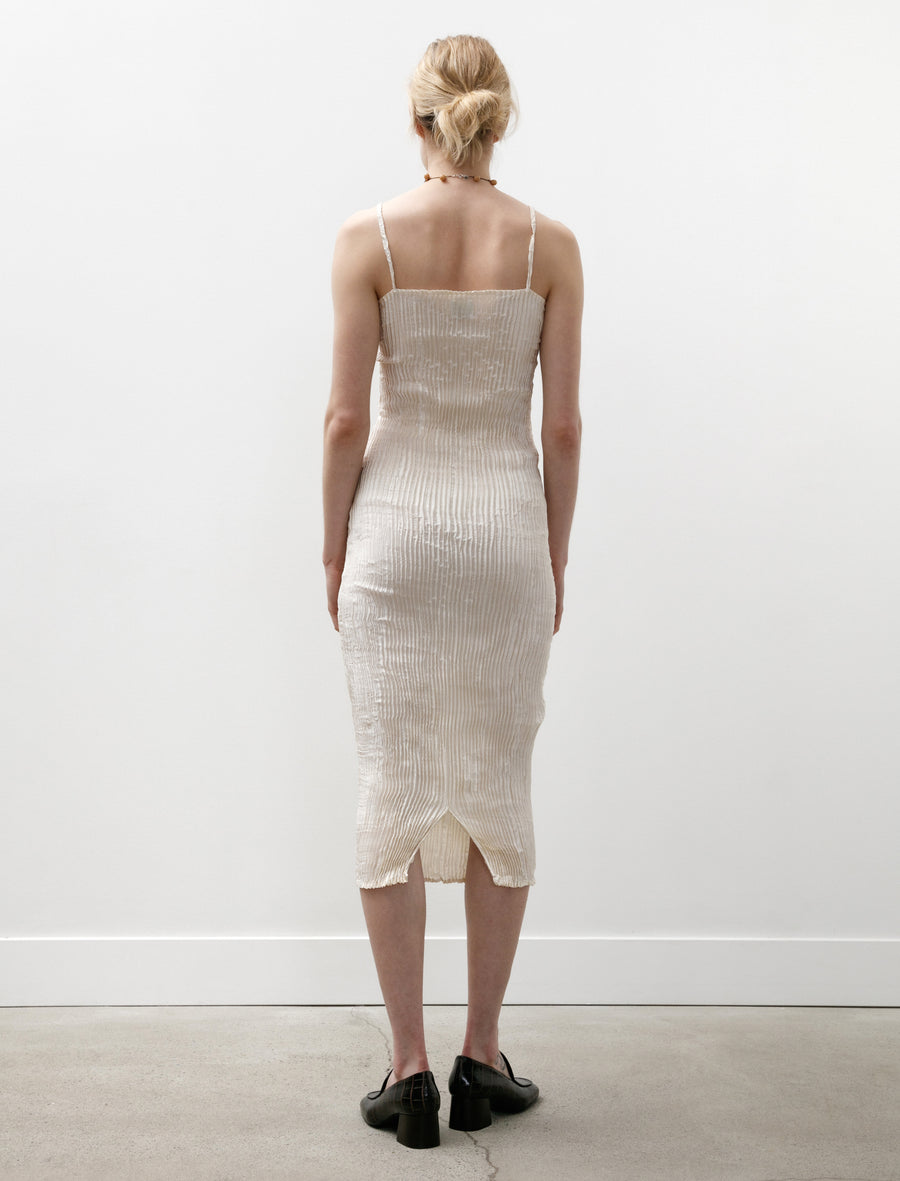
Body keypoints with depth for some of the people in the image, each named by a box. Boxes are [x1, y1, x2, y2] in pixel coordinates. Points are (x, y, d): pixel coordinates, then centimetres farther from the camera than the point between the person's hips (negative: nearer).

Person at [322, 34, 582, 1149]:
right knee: (499, 792, 11)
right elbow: (562, 424, -1)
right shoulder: (550, 244, 0)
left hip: (397, 515, -1)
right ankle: (482, 1056, 19)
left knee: (394, 792, 5)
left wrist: (334, 545, 6)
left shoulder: (369, 236, -4)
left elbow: (347, 415, -6)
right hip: (508, 519, 1)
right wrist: (555, 553, 9)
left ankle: (409, 1068, 10)